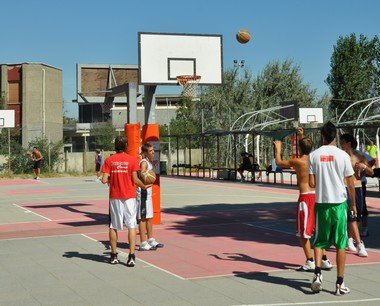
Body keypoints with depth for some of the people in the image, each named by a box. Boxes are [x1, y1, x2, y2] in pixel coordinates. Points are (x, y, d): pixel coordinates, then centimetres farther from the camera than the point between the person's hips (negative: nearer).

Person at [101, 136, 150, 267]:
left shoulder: (109, 160, -1)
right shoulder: (132, 160, -4)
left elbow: (104, 180, -7)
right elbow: (135, 180, -8)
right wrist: (144, 187, 10)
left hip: (114, 197, 2)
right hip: (129, 197, -1)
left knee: (113, 227, 12)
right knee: (131, 226, 1)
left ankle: (114, 255, 18)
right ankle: (131, 256, -7)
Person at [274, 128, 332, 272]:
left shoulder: (297, 161, -11)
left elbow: (279, 162, 6)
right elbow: (305, 152, 33)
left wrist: (278, 148, 21)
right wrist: (301, 137, 40)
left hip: (306, 197, -7)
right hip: (317, 195, 7)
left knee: (303, 233, 2)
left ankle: (310, 262, 0)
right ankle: (325, 260, 16)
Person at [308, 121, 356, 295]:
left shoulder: (314, 155, -1)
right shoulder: (343, 155, -5)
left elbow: (312, 183, -2)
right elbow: (350, 184, -2)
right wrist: (353, 204, 10)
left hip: (321, 203, 1)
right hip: (339, 203, -1)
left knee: (319, 241, 14)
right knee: (341, 244, 6)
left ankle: (317, 273, -5)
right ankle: (339, 284, 7)